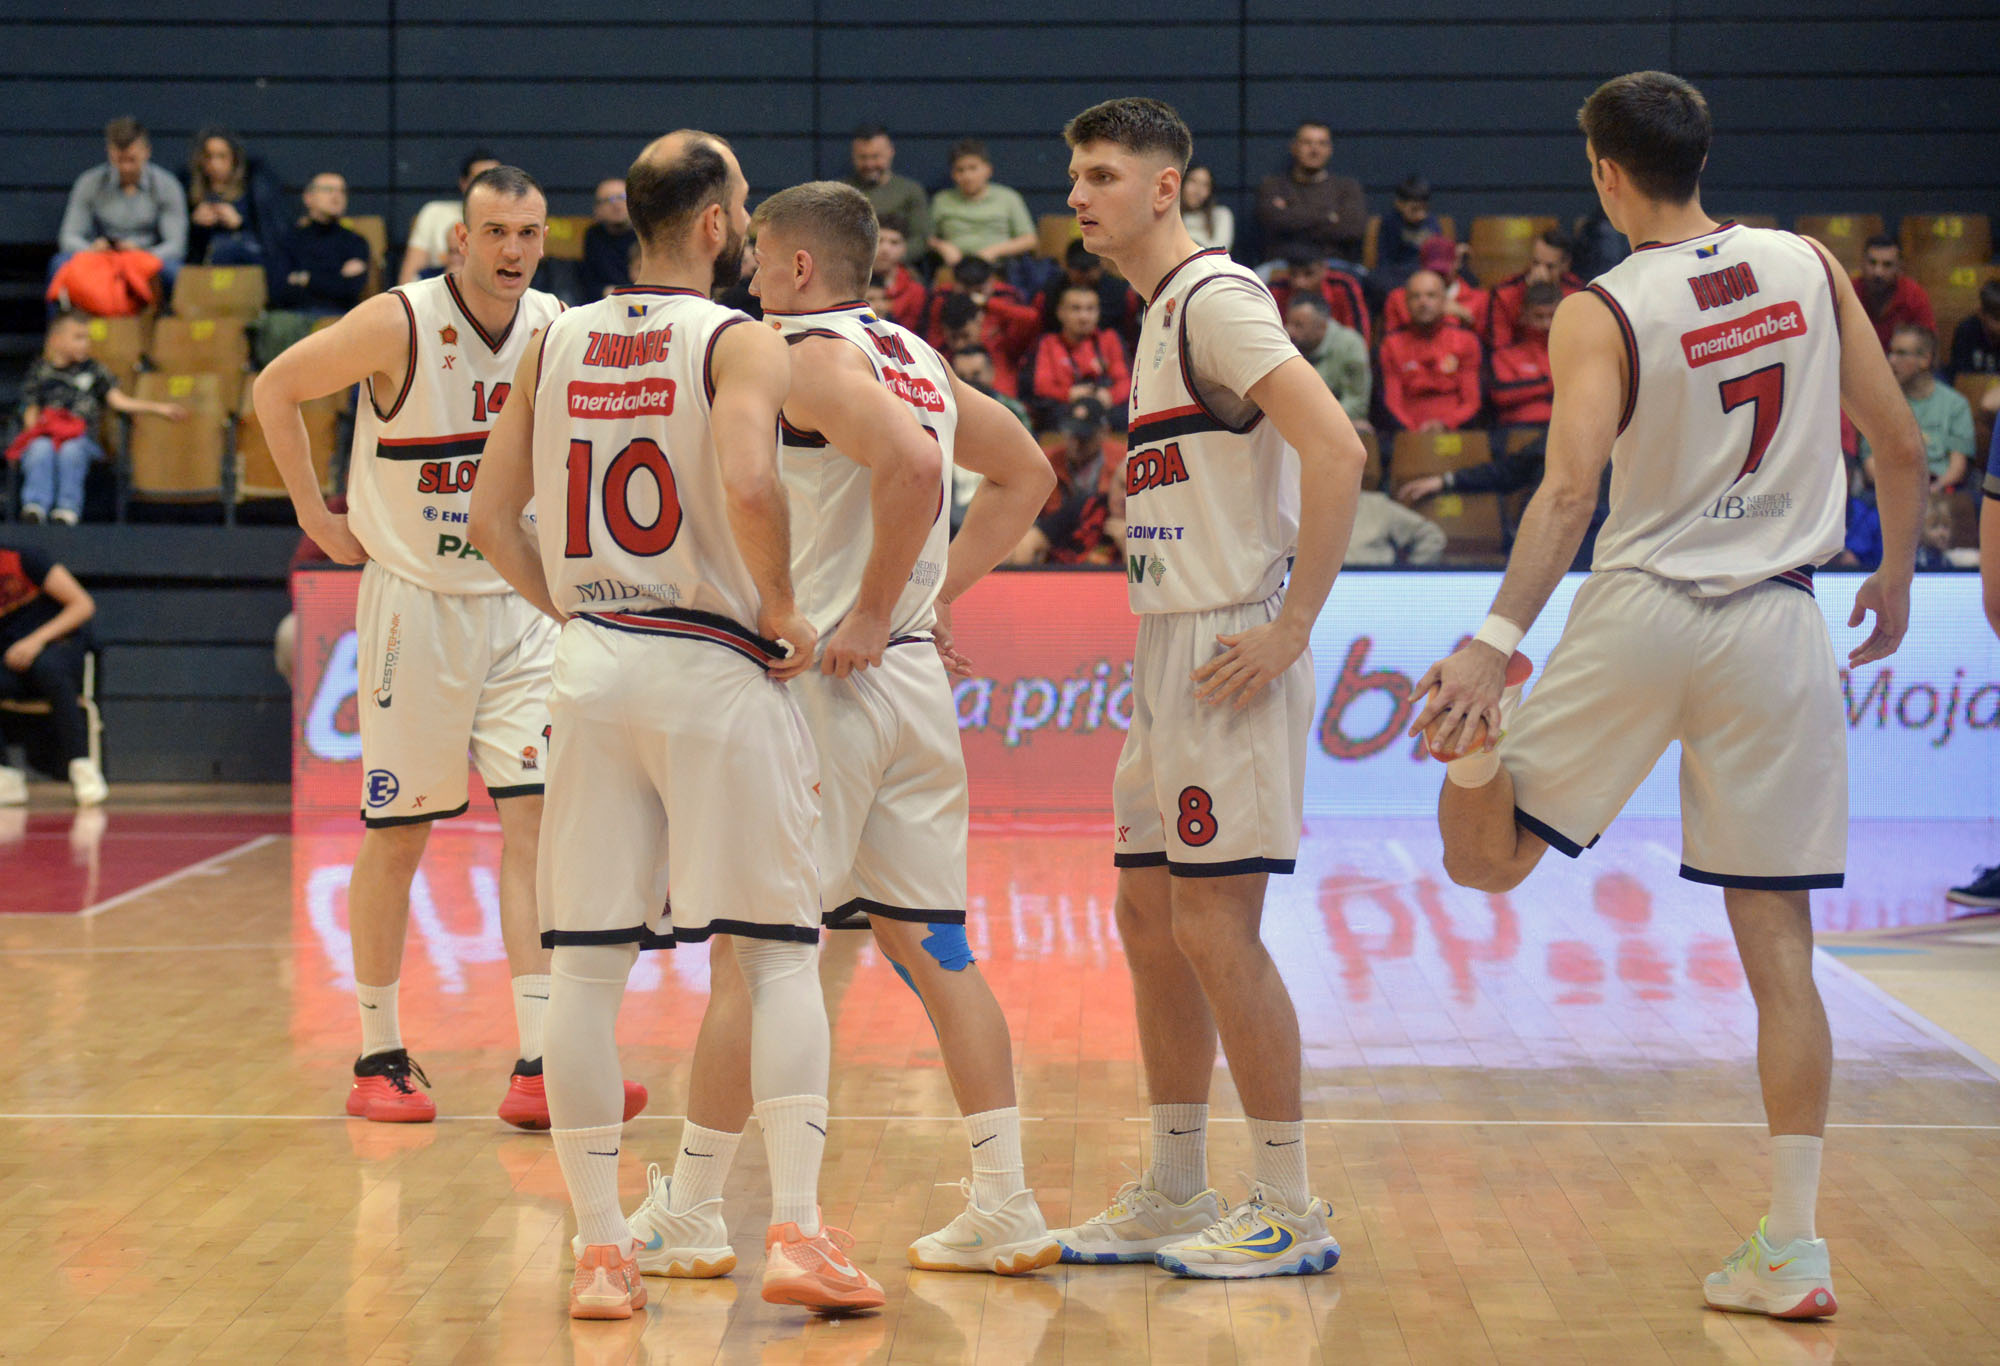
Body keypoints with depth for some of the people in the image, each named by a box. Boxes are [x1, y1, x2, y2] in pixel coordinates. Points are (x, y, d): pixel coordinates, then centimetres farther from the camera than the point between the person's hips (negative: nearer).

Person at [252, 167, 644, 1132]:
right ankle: (378, 1059, 17)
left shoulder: (558, 330, -2)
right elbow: (275, 390, -2)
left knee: (539, 819, -7)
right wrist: (317, 517, -1)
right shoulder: (400, 325, -15)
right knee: (397, 831, 4)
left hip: (521, 604, 3)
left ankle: (538, 1069, -9)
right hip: (415, 605, -3)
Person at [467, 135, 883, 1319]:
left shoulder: (556, 343, 10)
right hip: (716, 669, -4)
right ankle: (797, 1229, -6)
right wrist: (781, 612, -11)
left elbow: (494, 520, 9)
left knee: (588, 963, 6)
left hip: (593, 667, 5)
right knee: (779, 953, 3)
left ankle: (601, 1245, 6)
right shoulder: (740, 342, -7)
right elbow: (747, 481, -25)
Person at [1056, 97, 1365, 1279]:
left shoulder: (1215, 299, -13)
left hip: (1227, 654, -10)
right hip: (1171, 651, 10)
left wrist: (1292, 627, -23)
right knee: (1151, 919, 12)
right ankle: (1176, 1197, 21)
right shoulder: (1163, 313, 18)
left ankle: (1291, 1212, 0)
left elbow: (1336, 450, -24)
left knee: (1216, 928, -8)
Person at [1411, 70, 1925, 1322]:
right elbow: (1903, 446, 9)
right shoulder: (1809, 266, 4)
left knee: (1486, 859, 17)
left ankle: (1485, 731, -14)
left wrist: (1498, 641, -24)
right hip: (1779, 627, 2)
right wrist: (1896, 579, 23)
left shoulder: (1602, 314, -6)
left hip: (1641, 610, -2)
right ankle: (1791, 1249, 3)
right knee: (1779, 943, 4)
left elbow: (1571, 489, -19)